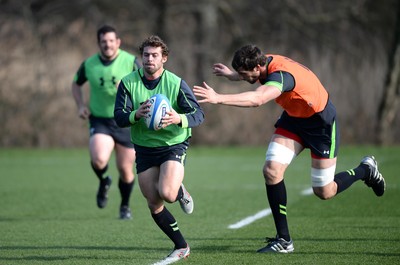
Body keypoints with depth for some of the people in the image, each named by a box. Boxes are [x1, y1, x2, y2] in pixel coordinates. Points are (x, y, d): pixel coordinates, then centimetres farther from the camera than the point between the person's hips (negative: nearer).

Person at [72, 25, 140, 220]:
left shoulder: (130, 61, -6)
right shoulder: (89, 64, 1)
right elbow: (76, 84, 19)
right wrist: (81, 105, 3)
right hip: (99, 121, 0)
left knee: (125, 170, 5)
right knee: (99, 159, -25)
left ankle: (125, 206, 32)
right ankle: (103, 182, 10)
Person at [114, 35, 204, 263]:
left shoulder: (176, 83, -11)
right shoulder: (128, 83, -5)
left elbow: (199, 114, -15)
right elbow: (119, 118, -11)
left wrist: (179, 119, -36)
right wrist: (136, 114, -33)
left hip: (174, 145, -3)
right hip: (144, 148, 3)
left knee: (167, 194, -26)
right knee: (154, 205, 2)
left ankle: (181, 191, 12)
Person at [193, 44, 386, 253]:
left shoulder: (281, 75, -38)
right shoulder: (265, 63, -13)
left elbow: (257, 99, -58)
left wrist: (218, 98, -64)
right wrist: (230, 74, -2)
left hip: (321, 122, -7)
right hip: (293, 118, 8)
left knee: (324, 192, 2)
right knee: (271, 171, -13)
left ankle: (366, 170, 32)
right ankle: (283, 240, -5)